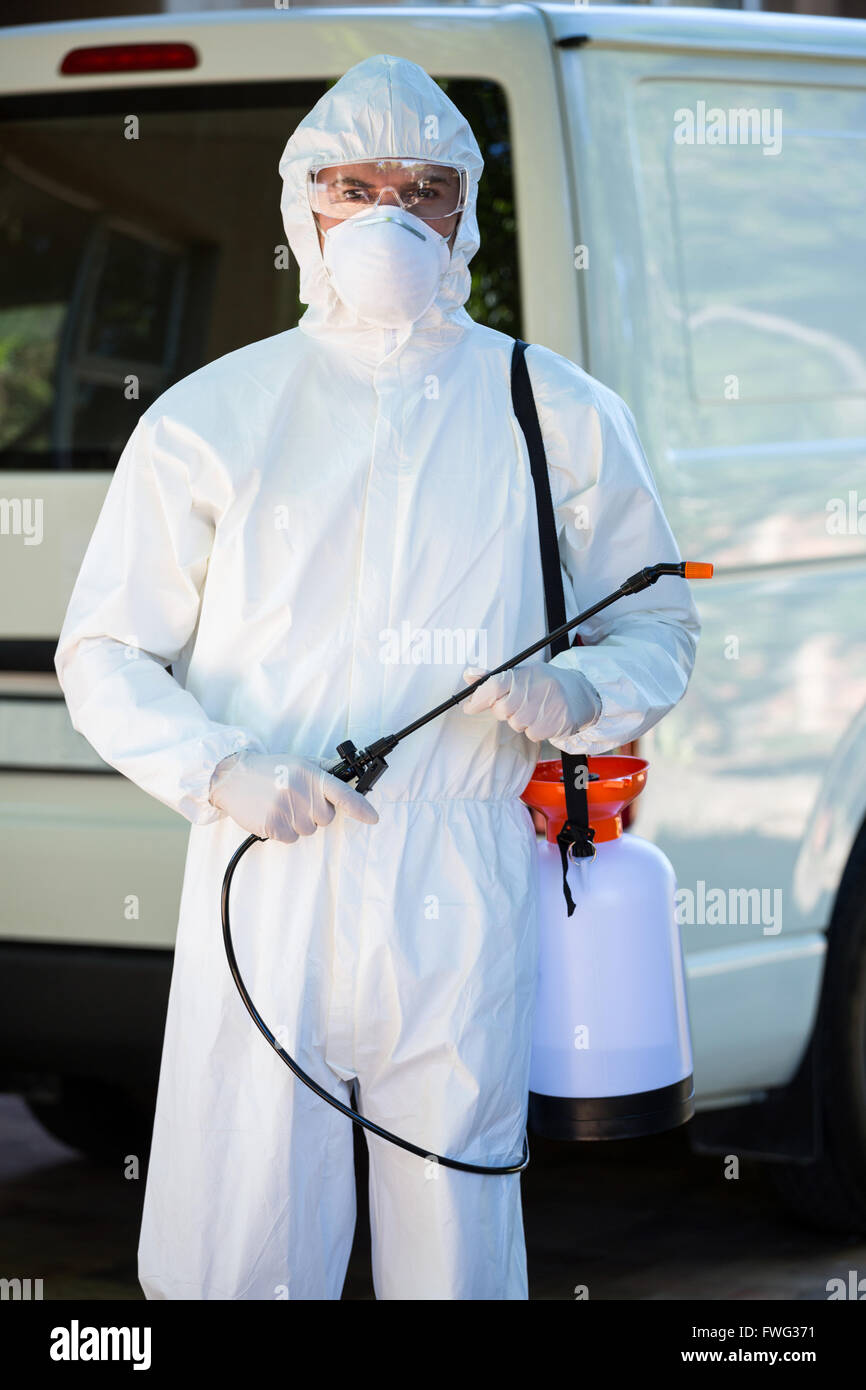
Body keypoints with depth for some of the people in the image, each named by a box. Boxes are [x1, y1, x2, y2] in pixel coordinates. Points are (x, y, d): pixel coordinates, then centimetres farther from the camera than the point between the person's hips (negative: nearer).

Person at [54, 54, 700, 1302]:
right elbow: (104, 657, 9)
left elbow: (659, 629, 17)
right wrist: (219, 770, -10)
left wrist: (582, 695, -6)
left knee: (454, 1246, 4)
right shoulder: (208, 420, 8)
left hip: (468, 901, 1)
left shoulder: (561, 419, 10)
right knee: (238, 1253, -2)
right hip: (263, 889, 0)